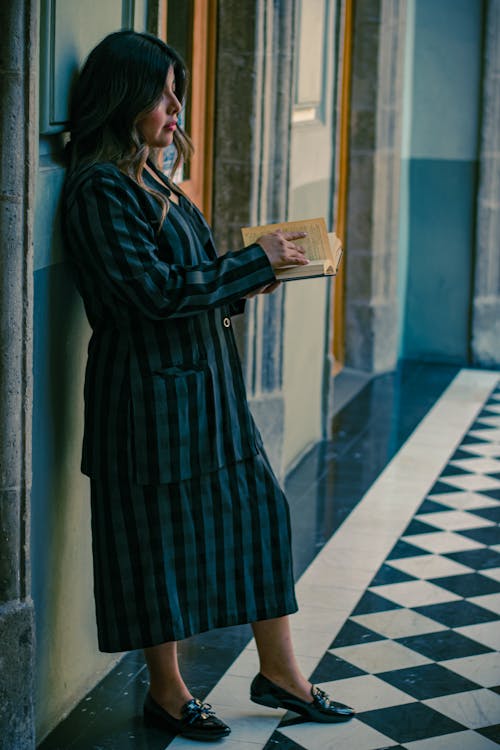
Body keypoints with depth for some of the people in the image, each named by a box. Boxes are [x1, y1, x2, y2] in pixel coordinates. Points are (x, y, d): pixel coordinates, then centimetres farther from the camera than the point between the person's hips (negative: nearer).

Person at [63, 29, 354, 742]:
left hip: (207, 383, 9)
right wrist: (255, 261, -15)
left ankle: (279, 671, 23)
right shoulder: (99, 189, -16)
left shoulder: (150, 180, 12)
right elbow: (155, 289, -22)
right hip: (149, 392, -9)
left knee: (256, 510, 11)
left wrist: (246, 284, 2)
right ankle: (167, 691, 20)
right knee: (158, 536, 3)